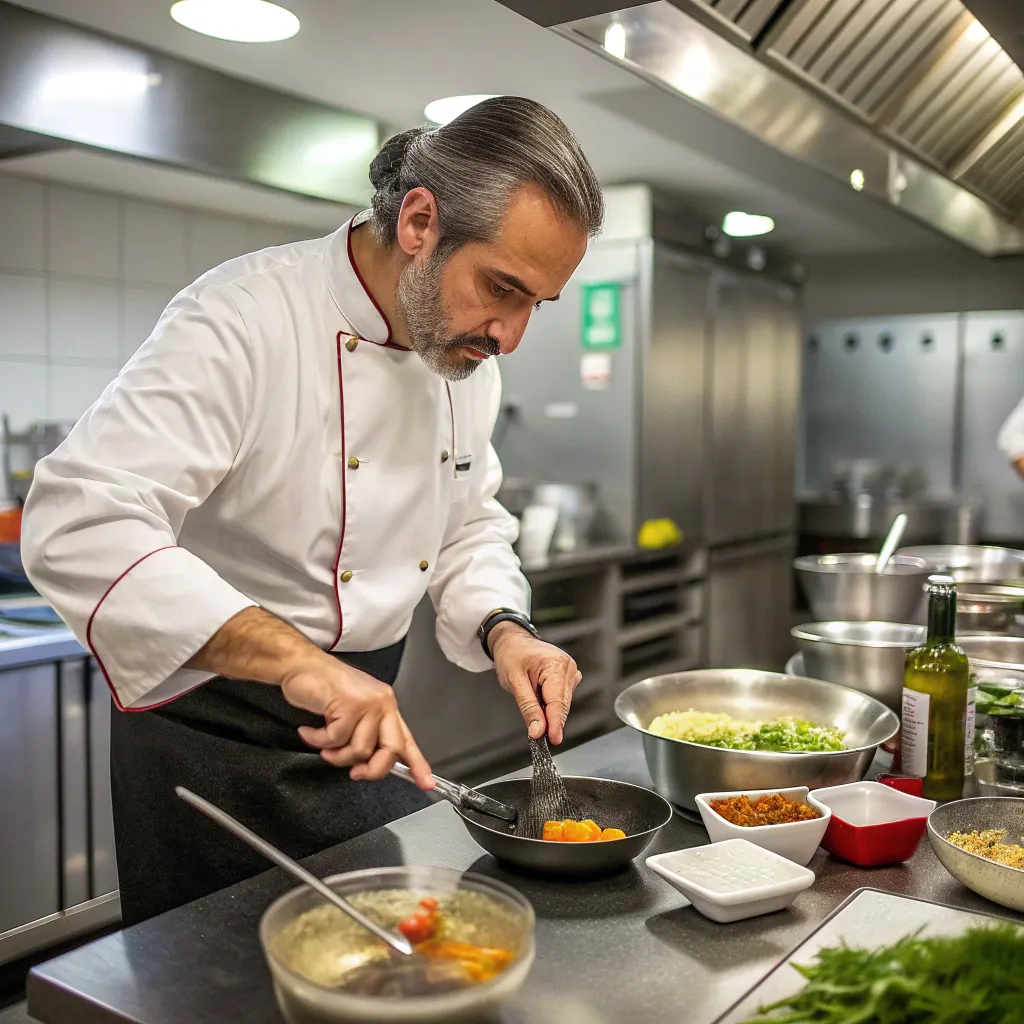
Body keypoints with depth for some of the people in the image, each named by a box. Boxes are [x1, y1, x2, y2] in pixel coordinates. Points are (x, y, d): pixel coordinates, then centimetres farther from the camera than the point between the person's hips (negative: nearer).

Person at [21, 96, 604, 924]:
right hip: (216, 739, -6)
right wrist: (296, 660, -41)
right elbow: (79, 525, -35)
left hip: (364, 727, 7)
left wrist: (503, 631, -7)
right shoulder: (245, 319, -24)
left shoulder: (467, 356, 0)